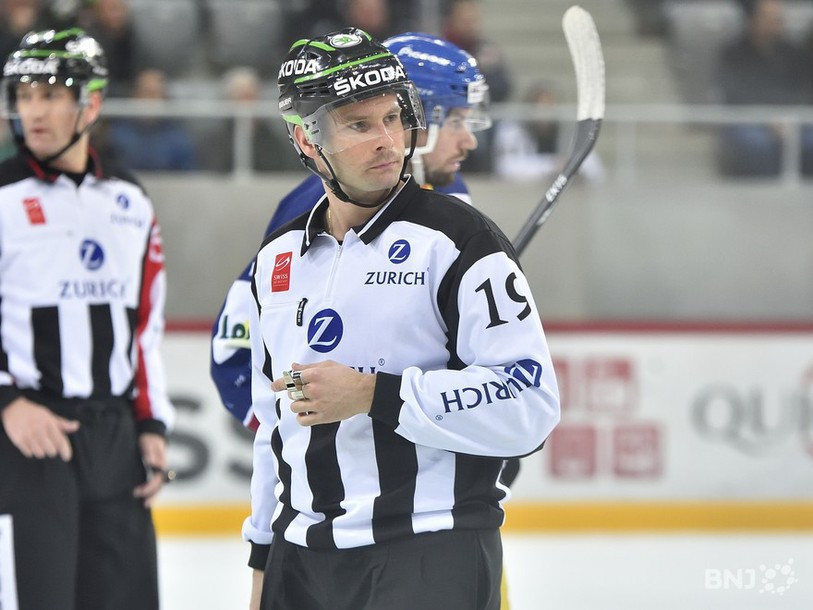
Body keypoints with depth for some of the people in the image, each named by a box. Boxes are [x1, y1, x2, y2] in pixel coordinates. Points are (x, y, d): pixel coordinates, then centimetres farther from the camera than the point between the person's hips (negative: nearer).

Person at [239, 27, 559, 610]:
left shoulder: (457, 239, -7)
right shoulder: (277, 260, 12)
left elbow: (530, 402, -16)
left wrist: (374, 396, -20)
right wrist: (264, 561, 20)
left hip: (434, 556, -5)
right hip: (303, 558, 6)